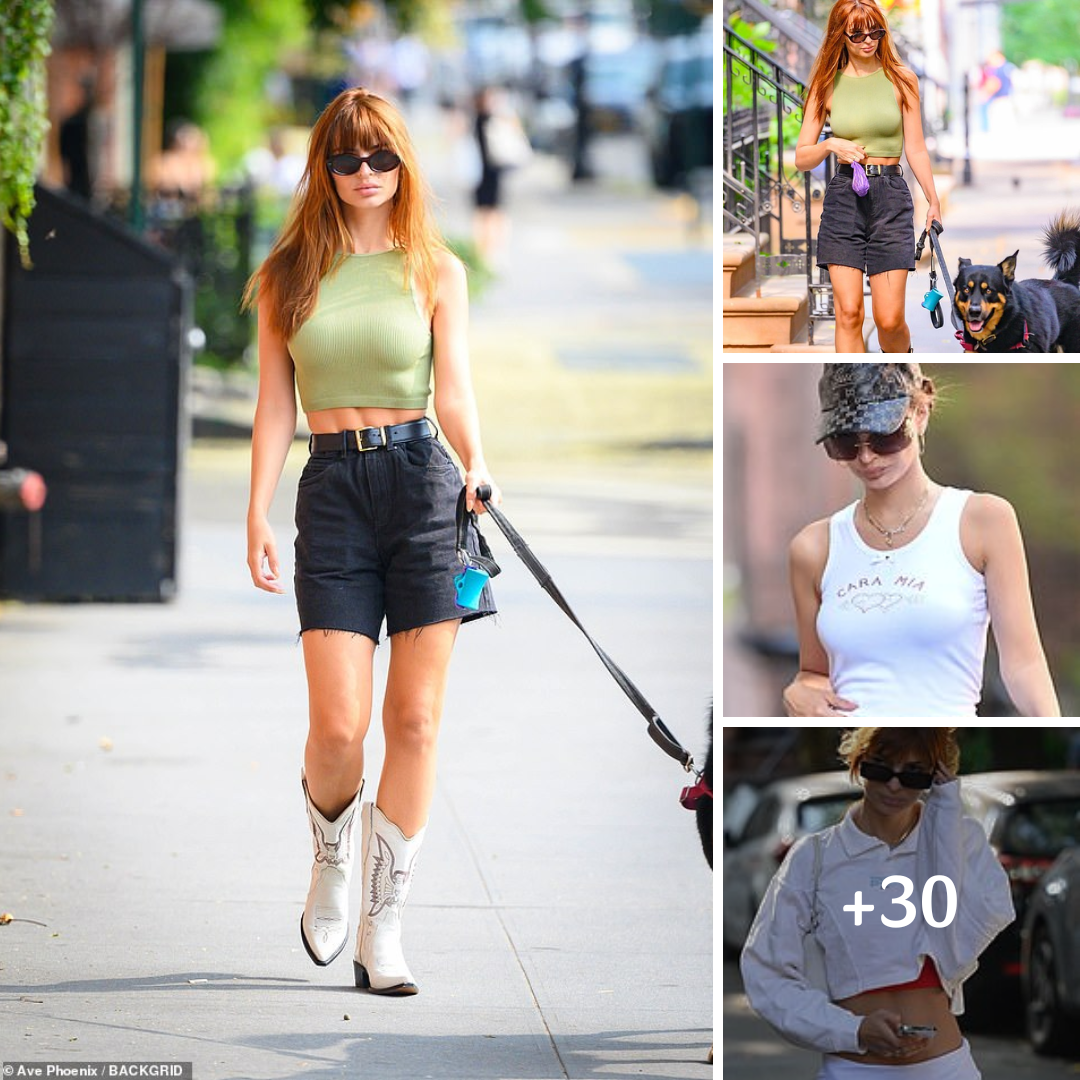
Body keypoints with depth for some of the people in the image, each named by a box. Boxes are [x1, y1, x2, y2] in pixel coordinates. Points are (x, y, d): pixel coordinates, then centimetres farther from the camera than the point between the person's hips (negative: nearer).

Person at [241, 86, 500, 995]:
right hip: (333, 488, 0)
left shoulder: (435, 271, 7)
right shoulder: (288, 274, 10)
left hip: (423, 484, 0)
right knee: (339, 725, -10)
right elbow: (276, 407, 11)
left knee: (415, 719, -3)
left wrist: (477, 466, -22)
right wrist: (258, 513, 2)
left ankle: (382, 928, 5)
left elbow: (454, 386, -3)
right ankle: (332, 857, 22)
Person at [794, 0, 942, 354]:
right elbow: (802, 158, 8)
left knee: (889, 320, -5)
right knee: (848, 313, -8)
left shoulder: (900, 80, 6)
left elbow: (916, 148, 10)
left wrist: (933, 202, 5)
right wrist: (831, 146, -11)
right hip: (843, 196, 1)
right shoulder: (827, 86, 7)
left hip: (891, 196, -1)